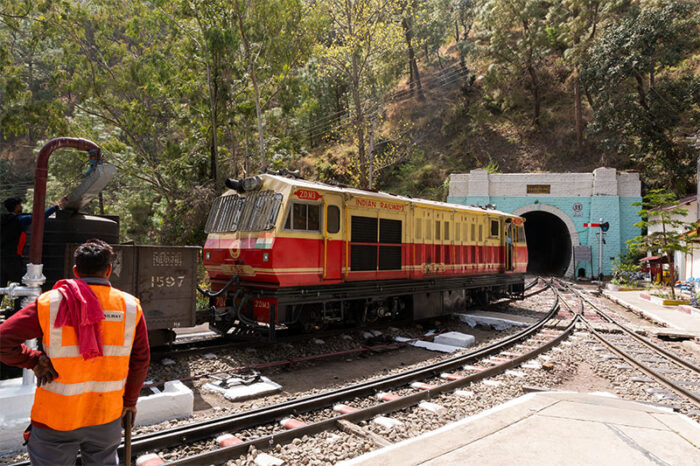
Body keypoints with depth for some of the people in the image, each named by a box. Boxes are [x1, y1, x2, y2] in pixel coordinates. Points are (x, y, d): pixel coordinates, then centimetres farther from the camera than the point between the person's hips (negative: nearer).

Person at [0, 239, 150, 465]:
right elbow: (140, 361, 1)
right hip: (106, 415, 2)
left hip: (55, 418, -1)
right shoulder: (130, 307, -5)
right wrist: (130, 401, 13)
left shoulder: (49, 304, -10)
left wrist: (35, 360, -4)